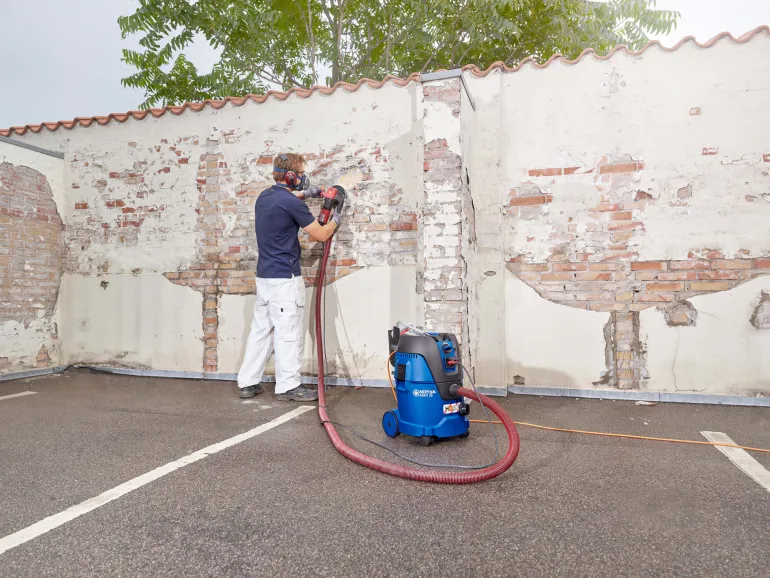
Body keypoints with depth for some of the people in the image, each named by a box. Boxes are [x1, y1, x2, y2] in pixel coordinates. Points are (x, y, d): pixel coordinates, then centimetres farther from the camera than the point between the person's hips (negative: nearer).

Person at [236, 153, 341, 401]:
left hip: (264, 276, 9)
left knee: (261, 329, 12)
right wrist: (335, 221, 11)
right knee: (289, 333, -1)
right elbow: (320, 235, -8)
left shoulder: (264, 196, 11)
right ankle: (288, 386, 6)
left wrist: (303, 193, 30)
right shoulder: (292, 204, -16)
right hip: (285, 278, -9)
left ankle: (248, 382, 17)